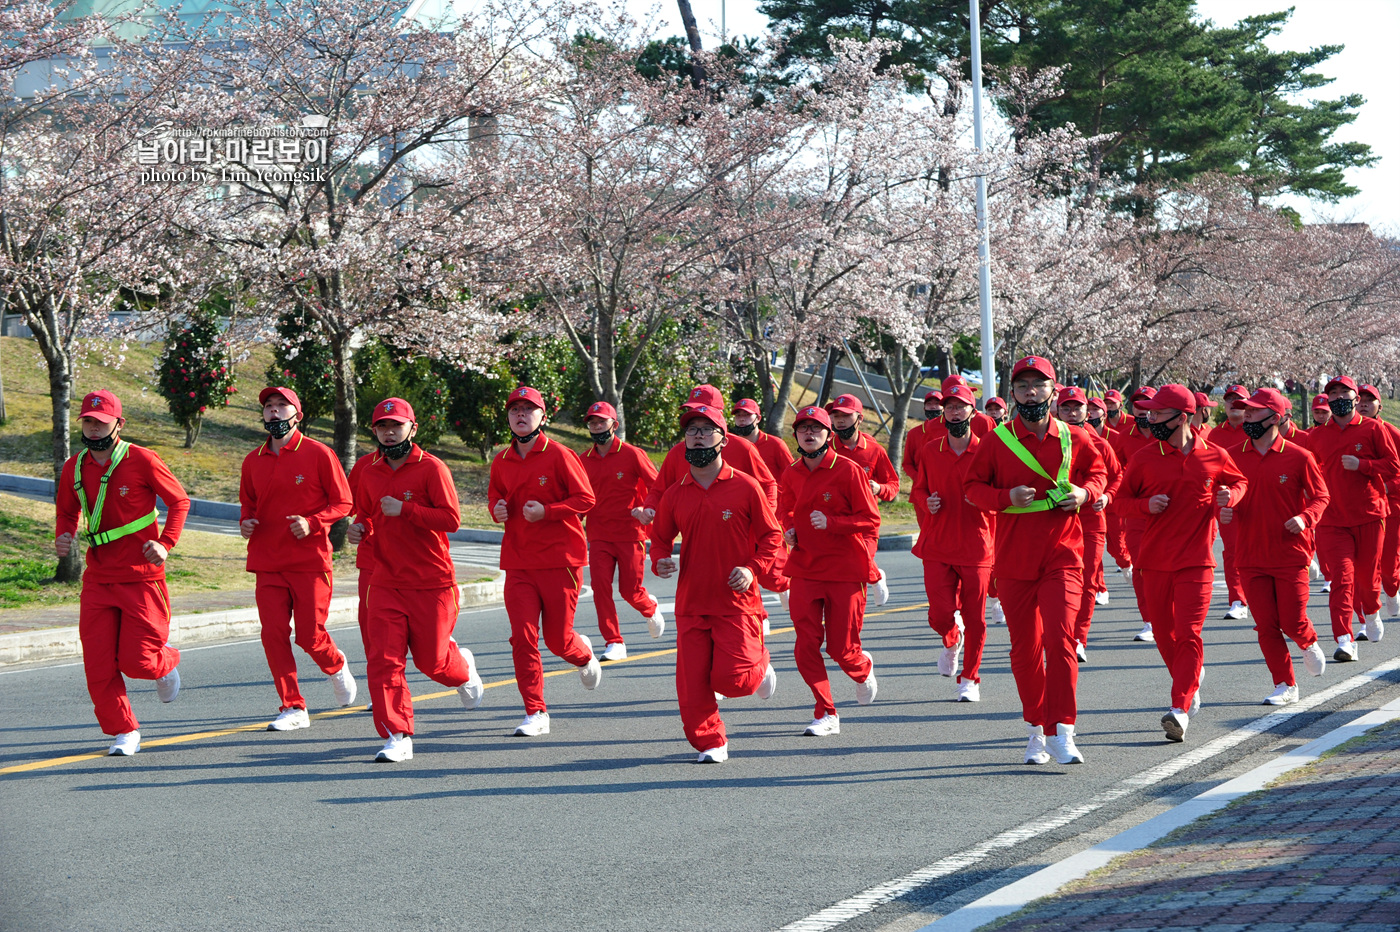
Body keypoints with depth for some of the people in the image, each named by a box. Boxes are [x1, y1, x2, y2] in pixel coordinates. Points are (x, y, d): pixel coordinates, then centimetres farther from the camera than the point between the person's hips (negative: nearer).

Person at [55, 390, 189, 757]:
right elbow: (66, 511, 22)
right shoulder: (73, 468, 5)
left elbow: (179, 501, -1)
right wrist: (63, 537, 0)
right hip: (97, 579, 4)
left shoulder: (142, 460, -8)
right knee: (98, 664, -2)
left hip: (142, 578, -4)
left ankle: (166, 661, 30)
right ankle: (124, 733, 13)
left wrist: (166, 544, -14)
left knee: (136, 662, -6)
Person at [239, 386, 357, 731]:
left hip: (310, 560, -4)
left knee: (310, 634, -5)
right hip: (267, 563, 4)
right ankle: (293, 708, 6)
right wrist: (245, 522, 1)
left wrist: (312, 523, -16)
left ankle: (336, 667, 29)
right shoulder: (253, 461, 10)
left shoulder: (318, 454, -3)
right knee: (273, 634, -3)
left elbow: (343, 502, -1)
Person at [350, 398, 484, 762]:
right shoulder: (370, 474, 9)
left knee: (431, 661, 6)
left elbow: (451, 519, -15)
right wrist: (360, 528, 1)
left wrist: (404, 510, -23)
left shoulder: (431, 468, -8)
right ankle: (397, 738, -4)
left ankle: (463, 669, 42)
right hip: (386, 582, 4)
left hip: (432, 583, -4)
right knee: (384, 660, -9)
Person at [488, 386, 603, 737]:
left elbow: (586, 498, -8)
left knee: (557, 638, 2)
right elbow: (495, 496, 24)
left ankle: (584, 654, 40)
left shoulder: (559, 455, -7)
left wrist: (546, 511, -19)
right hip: (518, 562, 4)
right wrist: (497, 510, 1)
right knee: (523, 637, -6)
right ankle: (535, 713, 1)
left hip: (559, 560, -4)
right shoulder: (502, 462, 8)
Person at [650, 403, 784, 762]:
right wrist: (661, 562, -6)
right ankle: (710, 744, 16)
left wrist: (753, 569, -14)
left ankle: (759, 666, 22)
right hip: (691, 602, 3)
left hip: (736, 601, -3)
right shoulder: (674, 495, 6)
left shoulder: (745, 487, -3)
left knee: (729, 678, -12)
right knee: (692, 684, -2)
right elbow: (660, 539, 17)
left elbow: (772, 536, 1)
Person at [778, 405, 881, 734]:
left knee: (841, 648, 0)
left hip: (845, 570, -4)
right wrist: (788, 530, 4)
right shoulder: (790, 475, 6)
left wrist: (831, 522, -21)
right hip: (804, 568, 4)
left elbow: (871, 519, -9)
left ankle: (863, 670, 37)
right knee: (806, 645, -5)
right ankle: (826, 715, 6)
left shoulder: (848, 470, -9)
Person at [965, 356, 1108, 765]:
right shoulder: (996, 442, 1)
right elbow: (973, 486, 6)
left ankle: (1060, 732, -12)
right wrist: (1007, 497, -13)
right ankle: (1036, 729, 22)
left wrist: (1085, 492, -3)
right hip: (1014, 559, 1)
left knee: (1059, 637, -16)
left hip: (1062, 555, -1)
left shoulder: (1074, 439, 4)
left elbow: (1098, 470, 19)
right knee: (1025, 646, 6)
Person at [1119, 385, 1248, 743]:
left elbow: (1239, 481, 18)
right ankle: (1191, 681, 39)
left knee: (1188, 633, -13)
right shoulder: (1143, 458, 1)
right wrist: (1146, 505, -12)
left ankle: (1180, 708, -18)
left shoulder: (1215, 457, 0)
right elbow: (1122, 498, 8)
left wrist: (1230, 495, -5)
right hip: (1154, 559, 3)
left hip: (1196, 560, -3)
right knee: (1163, 631, 11)